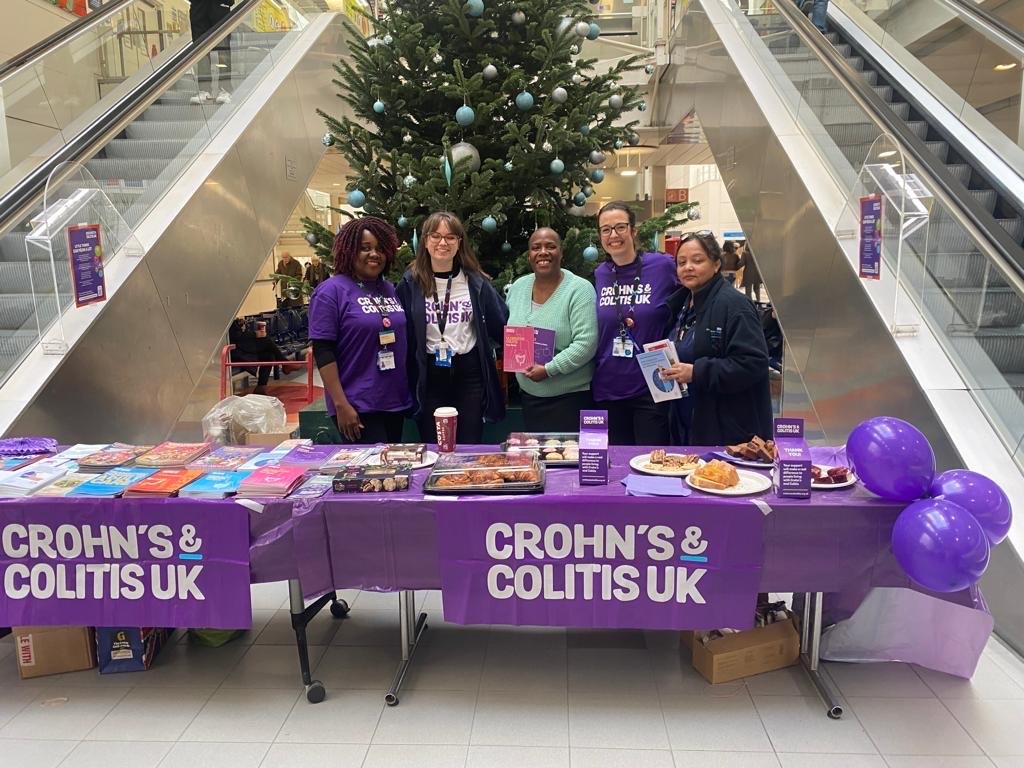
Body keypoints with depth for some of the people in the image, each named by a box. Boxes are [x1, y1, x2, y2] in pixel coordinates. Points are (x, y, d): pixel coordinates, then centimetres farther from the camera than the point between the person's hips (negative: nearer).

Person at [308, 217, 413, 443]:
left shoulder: (389, 290, 11)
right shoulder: (331, 291, -7)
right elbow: (323, 351, -12)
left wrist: (410, 392, 13)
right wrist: (340, 404, -18)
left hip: (396, 401, 7)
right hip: (358, 406, -6)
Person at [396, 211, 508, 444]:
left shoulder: (476, 282, 3)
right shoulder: (411, 284, 0)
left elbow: (502, 326, 7)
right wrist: (407, 384, -4)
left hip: (470, 374, 1)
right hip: (429, 377, 0)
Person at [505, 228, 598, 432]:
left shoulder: (579, 290, -14)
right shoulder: (518, 287, 5)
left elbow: (586, 344, -20)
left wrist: (549, 369, -22)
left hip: (571, 397, -5)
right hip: (529, 396, 6)